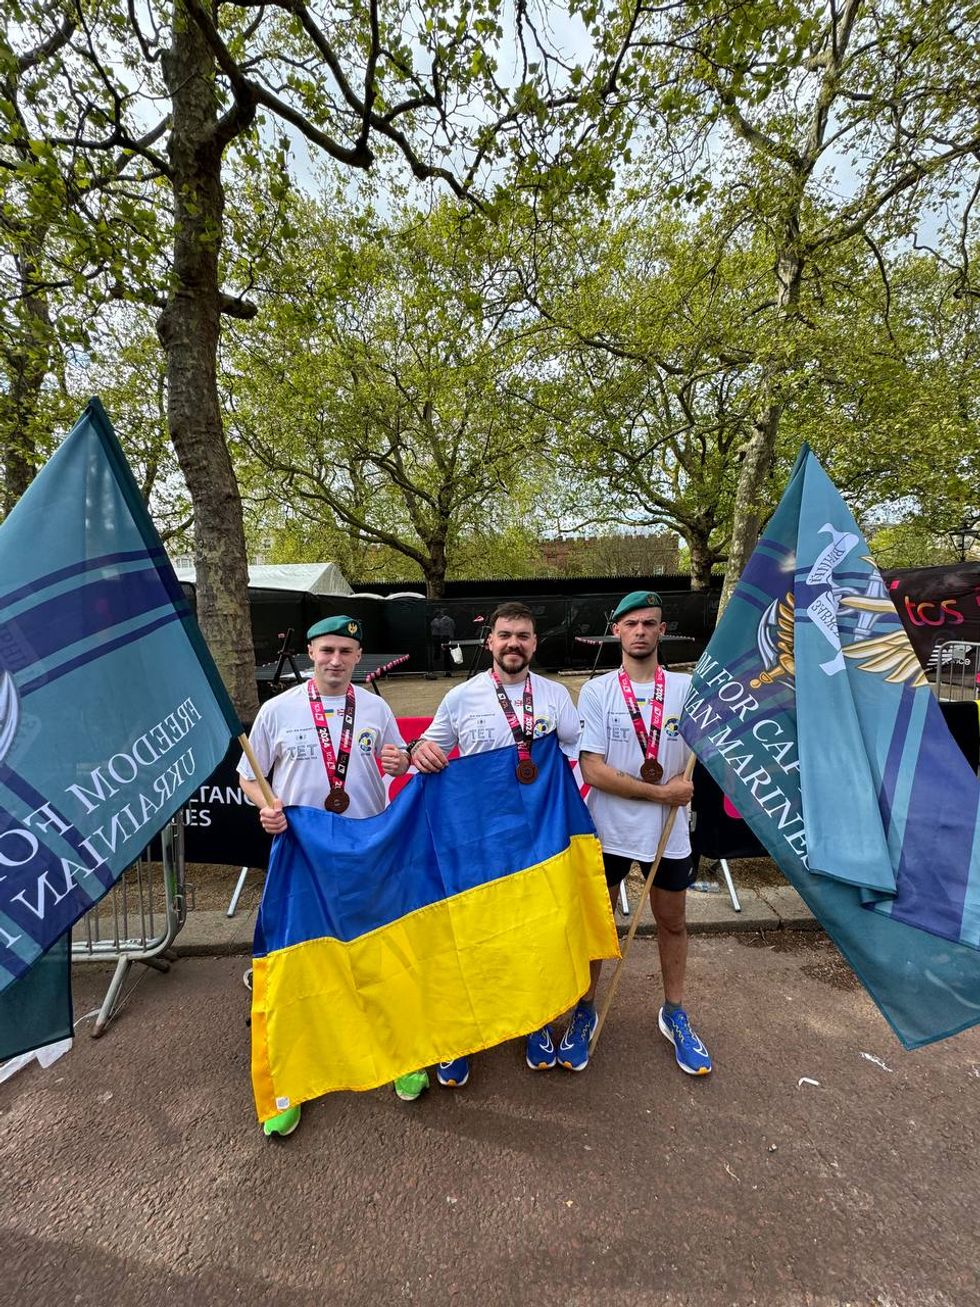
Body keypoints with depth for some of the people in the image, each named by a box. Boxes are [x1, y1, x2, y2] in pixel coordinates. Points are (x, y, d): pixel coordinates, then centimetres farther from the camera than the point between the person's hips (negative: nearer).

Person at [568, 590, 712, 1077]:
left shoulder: (687, 687, -2)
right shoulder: (596, 691, -9)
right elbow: (592, 770, -14)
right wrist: (659, 792, -17)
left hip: (669, 831, 2)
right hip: (608, 830, -2)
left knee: (673, 923, 20)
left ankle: (674, 1015, 44)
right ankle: (584, 1013, 37)